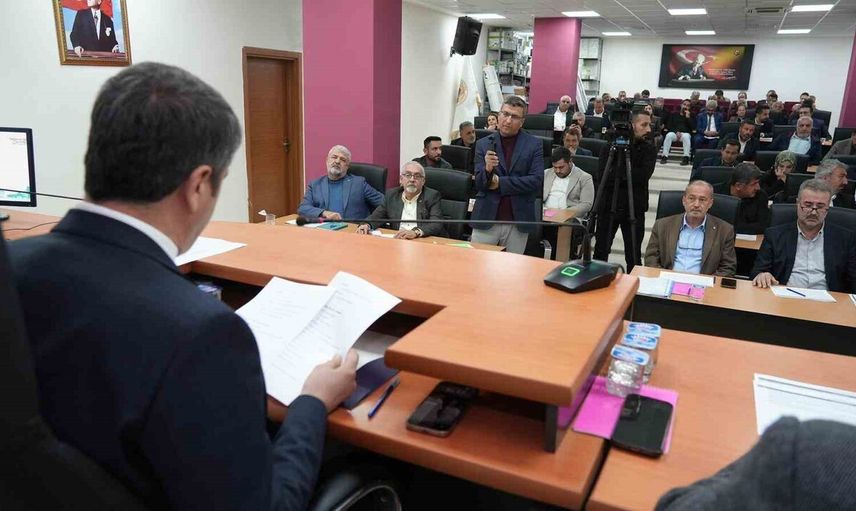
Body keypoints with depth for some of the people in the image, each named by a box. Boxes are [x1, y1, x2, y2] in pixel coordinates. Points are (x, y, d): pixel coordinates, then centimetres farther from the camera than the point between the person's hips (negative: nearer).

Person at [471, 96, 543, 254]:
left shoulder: (534, 145, 2)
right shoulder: (483, 144, 5)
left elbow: (536, 180, -8)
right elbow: (478, 184, 2)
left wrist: (500, 182, -10)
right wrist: (487, 169, -20)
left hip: (518, 223, -1)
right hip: (486, 220, 1)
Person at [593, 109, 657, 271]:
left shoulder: (649, 149, 1)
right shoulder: (610, 146, 0)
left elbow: (644, 175, -16)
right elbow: (602, 176, -12)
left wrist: (617, 173, -17)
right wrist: (628, 176, -18)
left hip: (634, 208, 0)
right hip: (608, 206, 0)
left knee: (633, 254, 6)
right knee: (601, 250, 10)